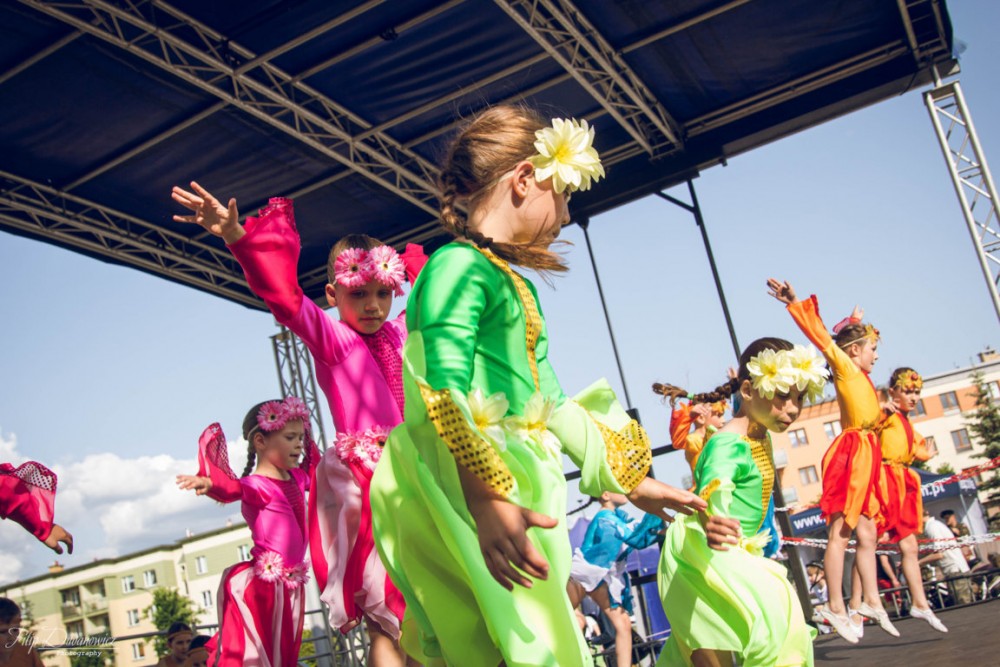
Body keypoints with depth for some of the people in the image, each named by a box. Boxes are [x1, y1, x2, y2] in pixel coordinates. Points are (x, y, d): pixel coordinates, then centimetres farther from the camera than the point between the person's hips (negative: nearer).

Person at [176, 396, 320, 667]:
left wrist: (305, 436, 26)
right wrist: (208, 483, -50)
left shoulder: (297, 478, 12)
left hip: (290, 586, 8)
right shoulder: (257, 486, -12)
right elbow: (232, 488, -31)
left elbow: (315, 469, 33)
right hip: (263, 585, -8)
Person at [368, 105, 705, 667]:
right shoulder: (460, 265, -8)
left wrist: (632, 481, 28)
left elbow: (549, 400, 25)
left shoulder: (515, 285, 21)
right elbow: (443, 395, -21)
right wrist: (485, 500, -33)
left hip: (518, 487, 9)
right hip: (462, 493, -9)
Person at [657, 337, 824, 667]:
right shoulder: (729, 443, -24)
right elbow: (712, 492, -42)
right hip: (703, 550, -9)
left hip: (734, 553, 10)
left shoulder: (762, 439, 6)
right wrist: (710, 523, -60)